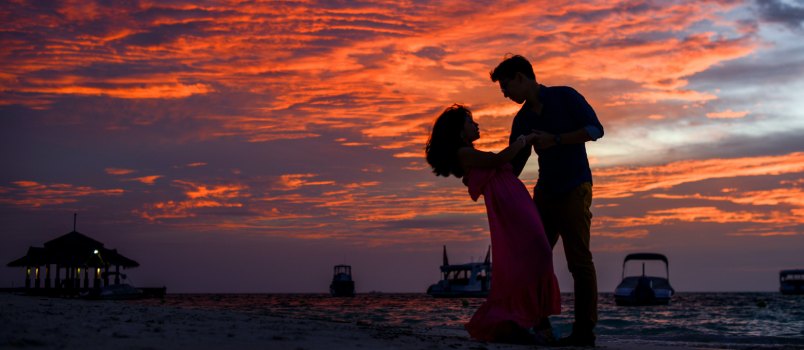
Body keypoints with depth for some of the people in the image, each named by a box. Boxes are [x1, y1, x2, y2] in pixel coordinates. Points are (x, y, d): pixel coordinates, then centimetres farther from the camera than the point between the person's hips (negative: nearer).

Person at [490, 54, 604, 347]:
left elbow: (595, 129, -13)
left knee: (579, 260, -9)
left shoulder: (564, 96, -5)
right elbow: (513, 164, 11)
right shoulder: (523, 120, 11)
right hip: (545, 192, 7)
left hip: (574, 190, -6)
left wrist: (555, 140, -20)